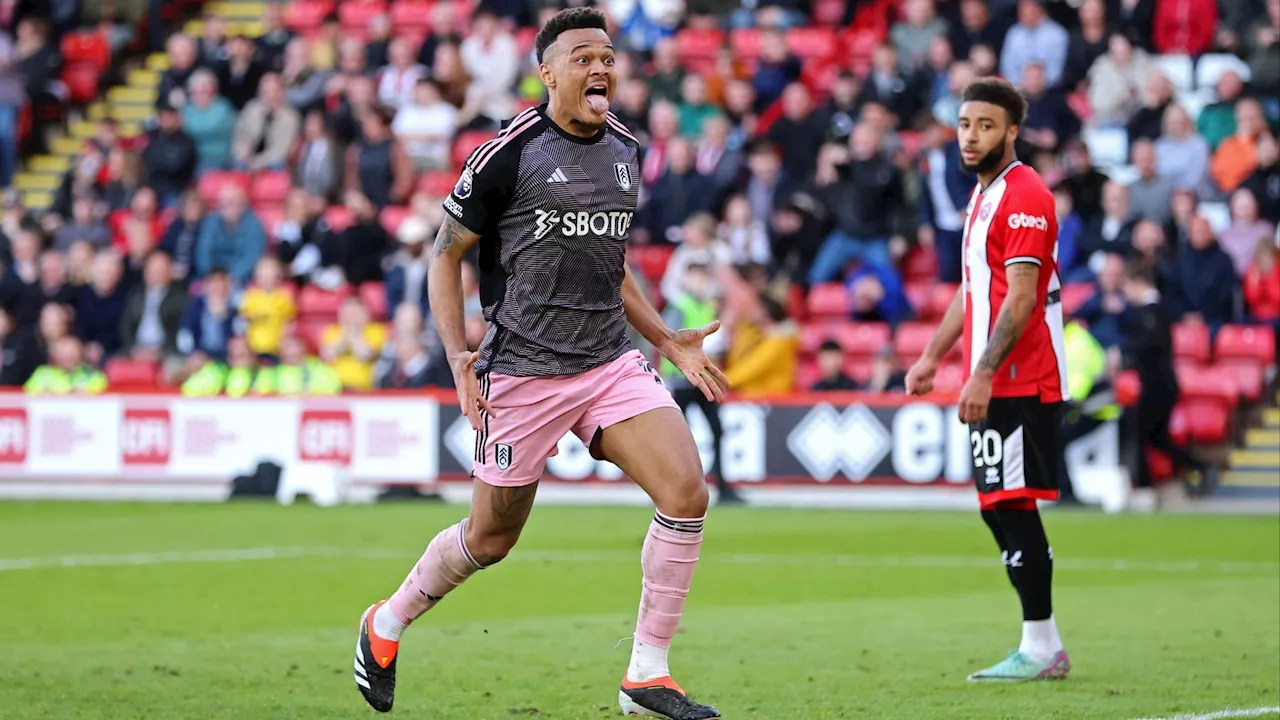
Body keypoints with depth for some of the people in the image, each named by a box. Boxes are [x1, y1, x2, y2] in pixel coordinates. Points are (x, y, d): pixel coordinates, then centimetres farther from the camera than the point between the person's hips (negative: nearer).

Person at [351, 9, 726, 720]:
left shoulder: (625, 149, 10)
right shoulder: (509, 152, -10)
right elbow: (446, 253, -2)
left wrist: (668, 340, 17)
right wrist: (458, 355, -12)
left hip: (610, 362, 5)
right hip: (522, 371, -5)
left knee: (688, 493, -14)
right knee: (491, 538, 6)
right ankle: (387, 623, 35)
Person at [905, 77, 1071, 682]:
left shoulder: (1025, 197, -12)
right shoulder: (983, 195, 18)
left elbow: (1021, 298, -20)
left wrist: (985, 374, -24)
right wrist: (933, 355, 21)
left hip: (1020, 383, -10)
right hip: (993, 383, 10)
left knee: (1013, 504, -10)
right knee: (995, 506, 10)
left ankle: (1040, 649, -7)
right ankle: (1042, 646, 13)